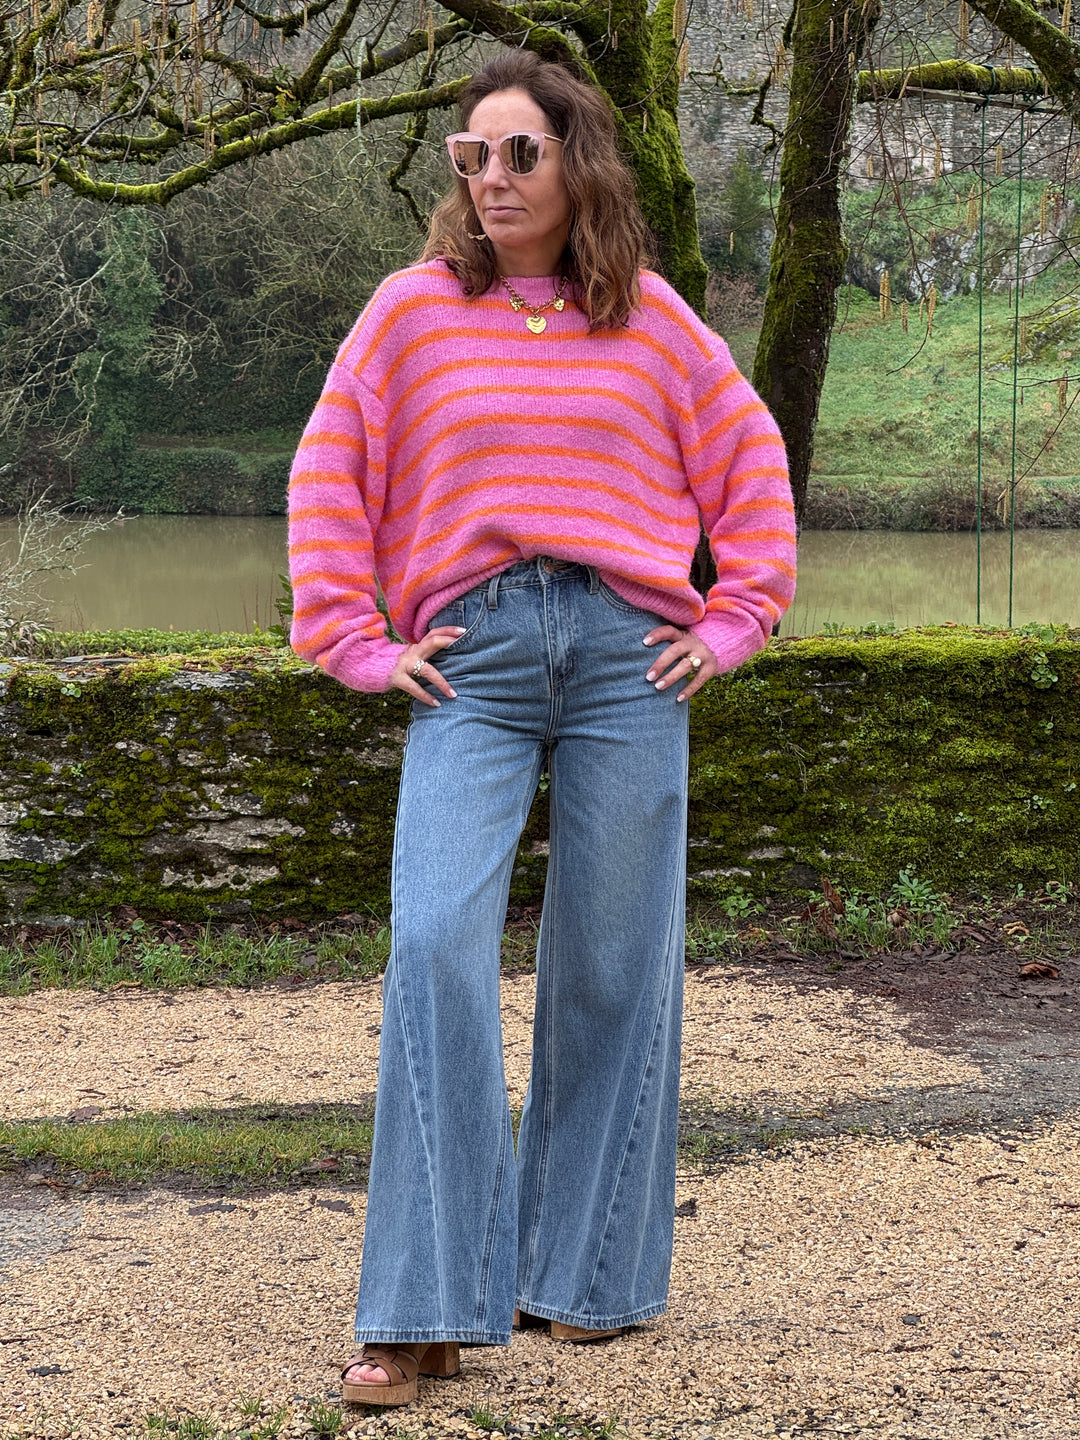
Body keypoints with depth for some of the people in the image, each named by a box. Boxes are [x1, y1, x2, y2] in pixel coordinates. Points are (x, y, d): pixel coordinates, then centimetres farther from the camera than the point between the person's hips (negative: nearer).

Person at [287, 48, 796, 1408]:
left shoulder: (648, 316, 9)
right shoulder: (415, 307, 7)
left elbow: (750, 457, 17)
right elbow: (329, 474, 10)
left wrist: (733, 620, 8)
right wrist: (355, 640, 3)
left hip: (627, 657, 1)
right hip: (470, 661, -1)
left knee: (613, 968, 4)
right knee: (437, 946, -15)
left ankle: (586, 1271, 20)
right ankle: (424, 1311, -10)